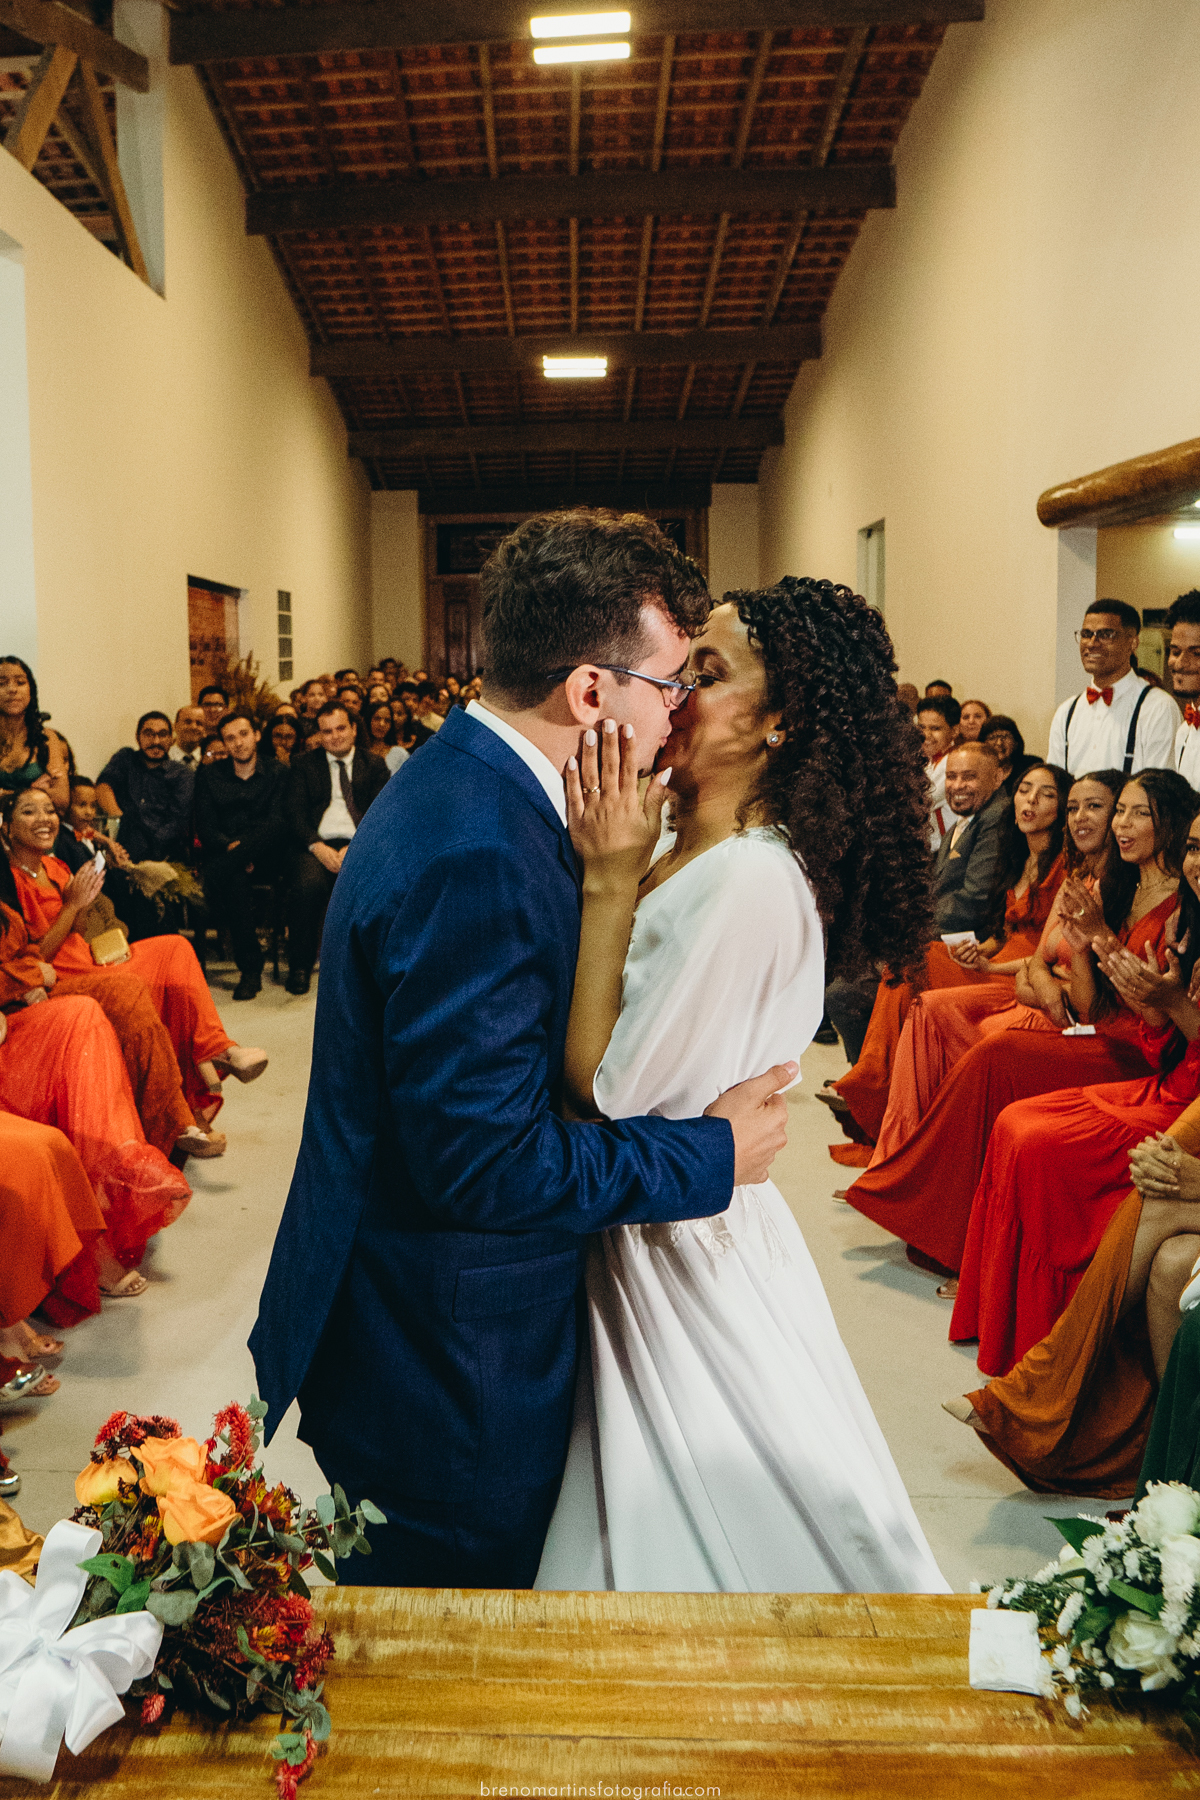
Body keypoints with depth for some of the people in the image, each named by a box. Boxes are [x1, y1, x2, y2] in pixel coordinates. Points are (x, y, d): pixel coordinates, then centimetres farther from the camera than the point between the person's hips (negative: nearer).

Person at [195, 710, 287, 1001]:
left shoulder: (276, 774, 9)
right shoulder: (209, 777, 15)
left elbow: (276, 824, -5)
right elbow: (205, 827, 4)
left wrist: (243, 848, -22)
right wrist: (230, 846, -17)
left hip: (265, 857, -1)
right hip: (225, 855, 1)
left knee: (219, 872, -35)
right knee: (237, 878, -35)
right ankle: (250, 966, -27)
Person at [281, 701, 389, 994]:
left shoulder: (373, 766, 18)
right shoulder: (303, 766, 17)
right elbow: (293, 814, 5)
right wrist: (318, 847, -13)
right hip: (316, 845, 0)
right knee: (307, 885, -33)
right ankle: (299, 967, -17)